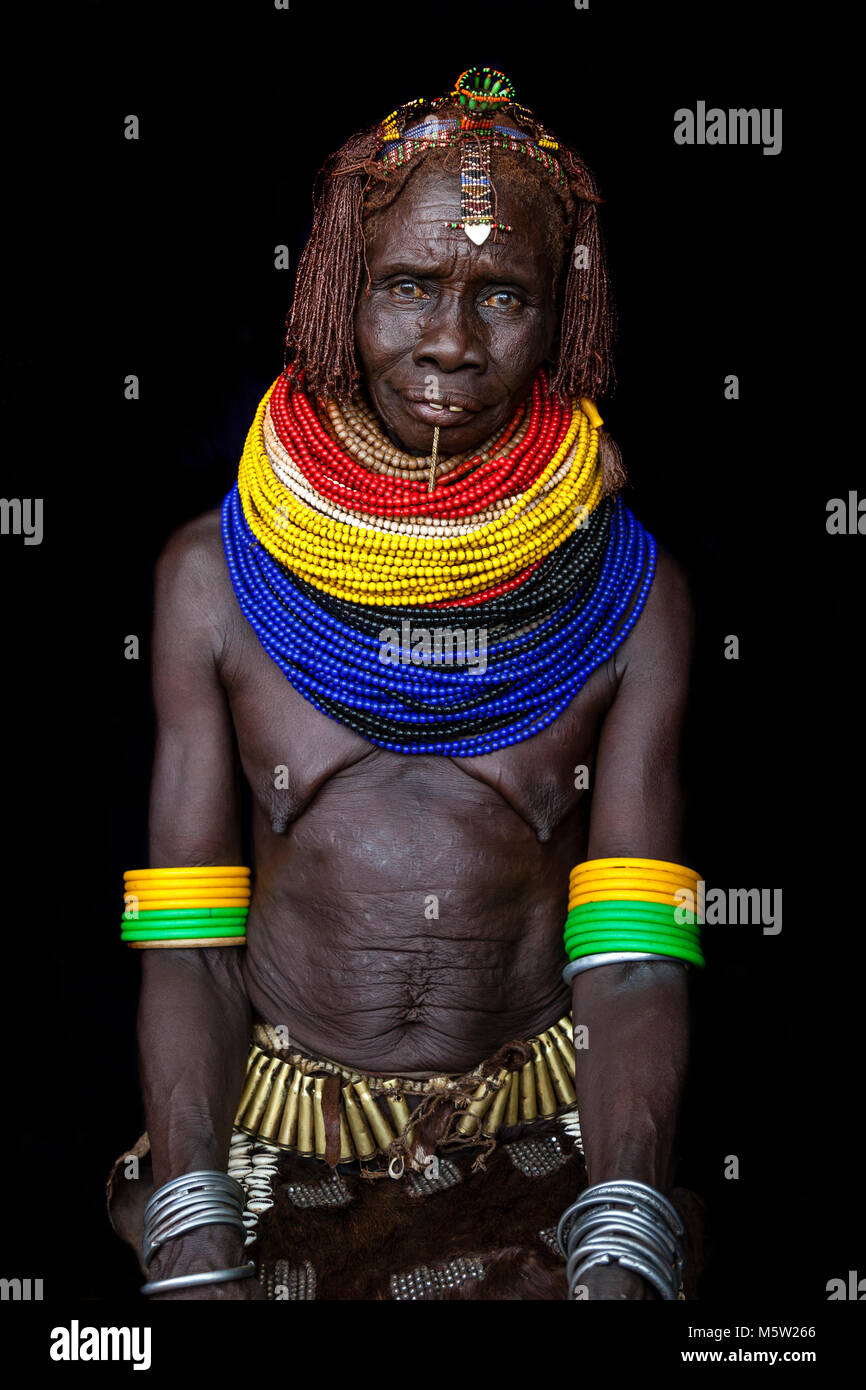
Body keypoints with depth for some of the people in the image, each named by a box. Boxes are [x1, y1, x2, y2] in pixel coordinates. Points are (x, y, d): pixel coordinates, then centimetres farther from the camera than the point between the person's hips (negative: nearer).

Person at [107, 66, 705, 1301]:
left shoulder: (630, 594, -3)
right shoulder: (214, 575, -3)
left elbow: (632, 962, -7)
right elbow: (188, 948, -3)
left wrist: (622, 1264, -18)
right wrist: (192, 1254, -13)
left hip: (549, 1145, 0)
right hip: (278, 1151, 1)